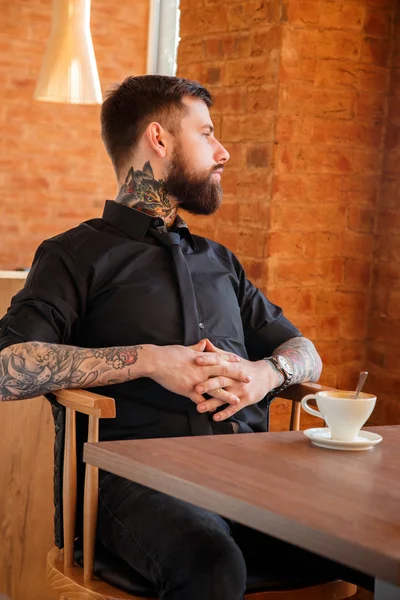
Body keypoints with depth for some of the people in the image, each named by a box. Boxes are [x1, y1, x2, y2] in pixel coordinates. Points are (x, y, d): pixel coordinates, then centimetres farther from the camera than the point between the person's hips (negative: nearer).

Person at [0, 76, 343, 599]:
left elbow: (303, 351, 29)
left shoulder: (218, 261, 28)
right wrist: (148, 360, -11)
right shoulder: (77, 255, 9)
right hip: (143, 477, -5)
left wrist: (267, 373, 4)